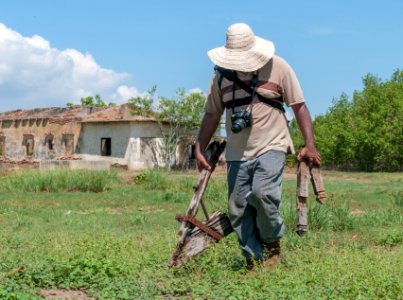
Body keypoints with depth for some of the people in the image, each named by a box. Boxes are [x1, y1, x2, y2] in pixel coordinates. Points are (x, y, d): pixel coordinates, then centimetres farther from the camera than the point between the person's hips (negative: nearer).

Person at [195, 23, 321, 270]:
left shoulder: (278, 67, -2)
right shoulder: (221, 74, 6)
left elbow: (299, 106, 0)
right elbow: (212, 114, 12)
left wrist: (309, 145, -8)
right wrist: (200, 149, 5)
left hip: (271, 147, -4)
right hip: (237, 154, 4)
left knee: (263, 192, -24)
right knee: (239, 209, 1)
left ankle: (273, 246, 0)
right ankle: (254, 260, 12)